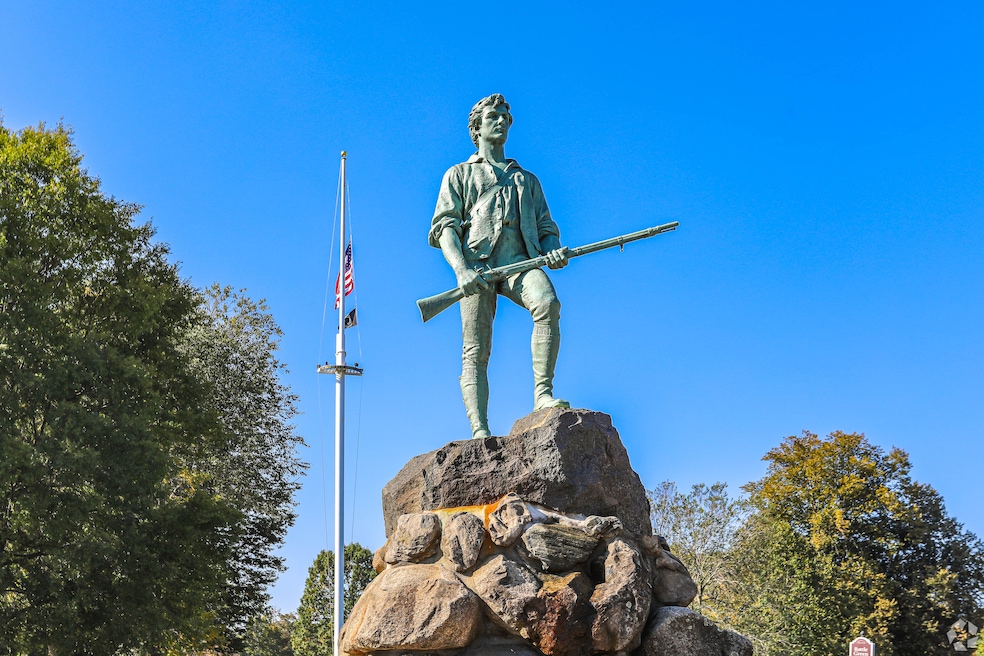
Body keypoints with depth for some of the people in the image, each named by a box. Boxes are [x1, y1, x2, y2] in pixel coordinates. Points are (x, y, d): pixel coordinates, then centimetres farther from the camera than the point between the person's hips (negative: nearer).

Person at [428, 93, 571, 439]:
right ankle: (480, 432, -20)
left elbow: (547, 229, 25)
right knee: (476, 351, -13)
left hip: (519, 261, 2)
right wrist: (461, 270, -12)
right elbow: (444, 227, 7)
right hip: (477, 264, -1)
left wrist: (554, 251, -2)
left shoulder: (527, 179, 32)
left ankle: (543, 395, -32)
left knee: (547, 303, -32)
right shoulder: (459, 174, 22)